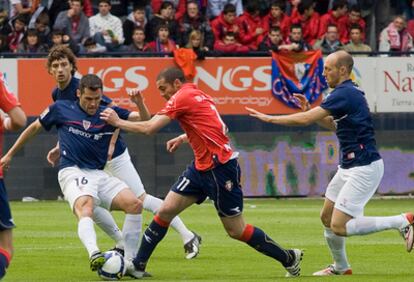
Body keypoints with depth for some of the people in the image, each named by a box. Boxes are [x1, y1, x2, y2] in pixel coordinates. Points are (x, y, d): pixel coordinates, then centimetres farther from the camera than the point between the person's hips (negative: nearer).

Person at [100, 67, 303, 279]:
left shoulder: (182, 97, -14)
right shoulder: (197, 95, 12)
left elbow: (149, 128, -15)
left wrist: (117, 122, -3)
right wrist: (183, 138, 20)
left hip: (220, 168, -10)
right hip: (201, 166, 10)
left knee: (236, 231, -2)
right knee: (165, 211, 1)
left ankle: (289, 258, 12)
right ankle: (138, 265, 4)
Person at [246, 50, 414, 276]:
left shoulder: (344, 94, -18)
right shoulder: (349, 93, 13)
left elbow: (304, 120, -19)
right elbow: (336, 125, 26)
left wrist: (269, 118, -9)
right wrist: (310, 109, 12)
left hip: (364, 168, -10)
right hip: (349, 166, 10)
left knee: (339, 226, -13)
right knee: (327, 217, 15)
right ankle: (340, 267, 29)